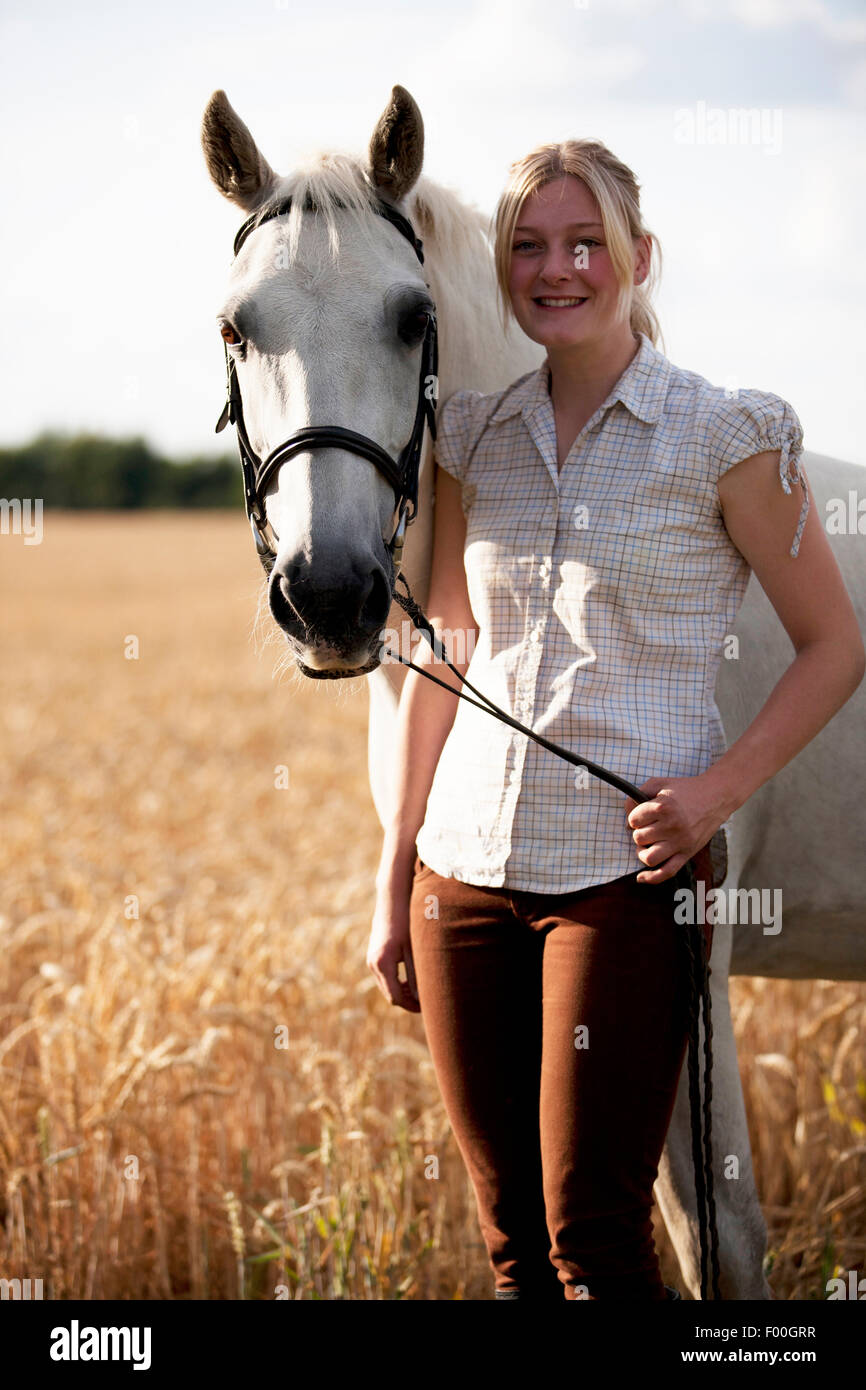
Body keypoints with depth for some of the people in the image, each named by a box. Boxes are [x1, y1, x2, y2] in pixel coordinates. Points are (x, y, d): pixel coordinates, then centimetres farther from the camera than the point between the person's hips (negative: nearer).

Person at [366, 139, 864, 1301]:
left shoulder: (724, 438, -4)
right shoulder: (472, 438, 9)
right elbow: (441, 660, 14)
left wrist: (721, 788, -14)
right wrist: (395, 885, 12)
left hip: (623, 870, -4)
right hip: (467, 867, 5)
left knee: (595, 1239, -6)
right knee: (512, 1245, 10)